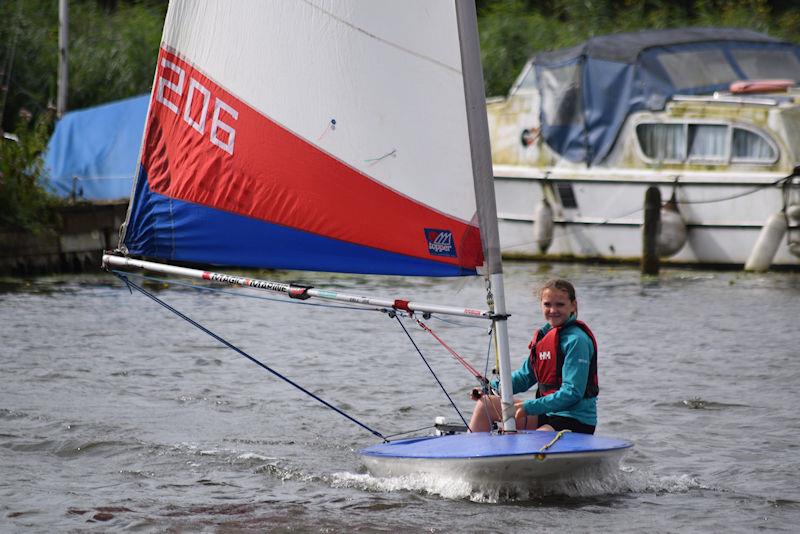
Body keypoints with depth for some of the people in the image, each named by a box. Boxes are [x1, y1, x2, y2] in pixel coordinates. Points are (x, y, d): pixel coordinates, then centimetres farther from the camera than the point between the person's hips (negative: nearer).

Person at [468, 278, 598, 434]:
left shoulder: (576, 340, -15)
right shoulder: (544, 335, 10)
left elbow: (572, 392, -20)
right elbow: (526, 375, 19)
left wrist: (530, 407, -20)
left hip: (577, 421, -9)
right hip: (548, 413, 9)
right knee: (485, 405, 7)